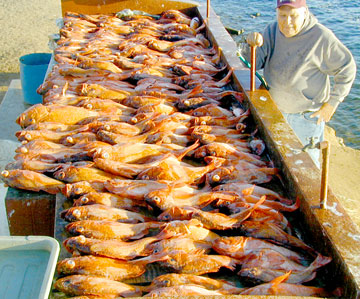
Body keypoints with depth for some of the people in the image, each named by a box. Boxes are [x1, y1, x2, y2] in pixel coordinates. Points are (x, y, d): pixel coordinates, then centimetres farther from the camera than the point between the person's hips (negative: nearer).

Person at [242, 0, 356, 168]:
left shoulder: (321, 37, -18)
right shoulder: (272, 31, -3)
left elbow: (347, 69, -9)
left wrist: (332, 103, -9)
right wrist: (252, 45, -24)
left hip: (306, 116, -5)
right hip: (275, 112, 5)